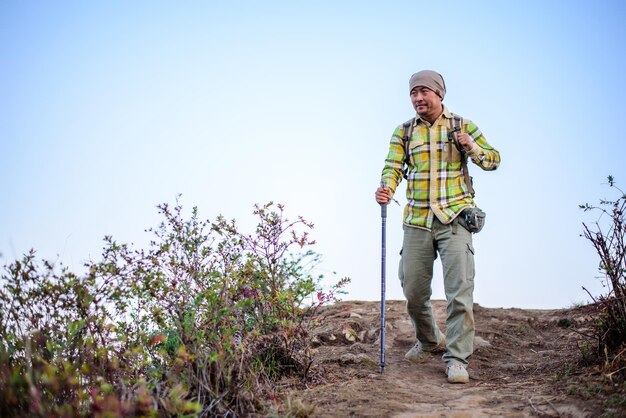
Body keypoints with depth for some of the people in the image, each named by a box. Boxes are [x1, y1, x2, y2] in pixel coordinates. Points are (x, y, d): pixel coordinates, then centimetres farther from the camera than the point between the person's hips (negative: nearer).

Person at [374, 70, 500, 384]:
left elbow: (493, 160, 9)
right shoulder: (403, 132, 10)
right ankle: (429, 340, 33)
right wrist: (386, 188, -23)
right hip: (416, 220, 3)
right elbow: (393, 167, 0)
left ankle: (456, 358, -4)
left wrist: (471, 147, -12)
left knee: (460, 290, -11)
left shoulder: (463, 126, 6)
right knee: (413, 289, 8)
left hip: (454, 217, -2)